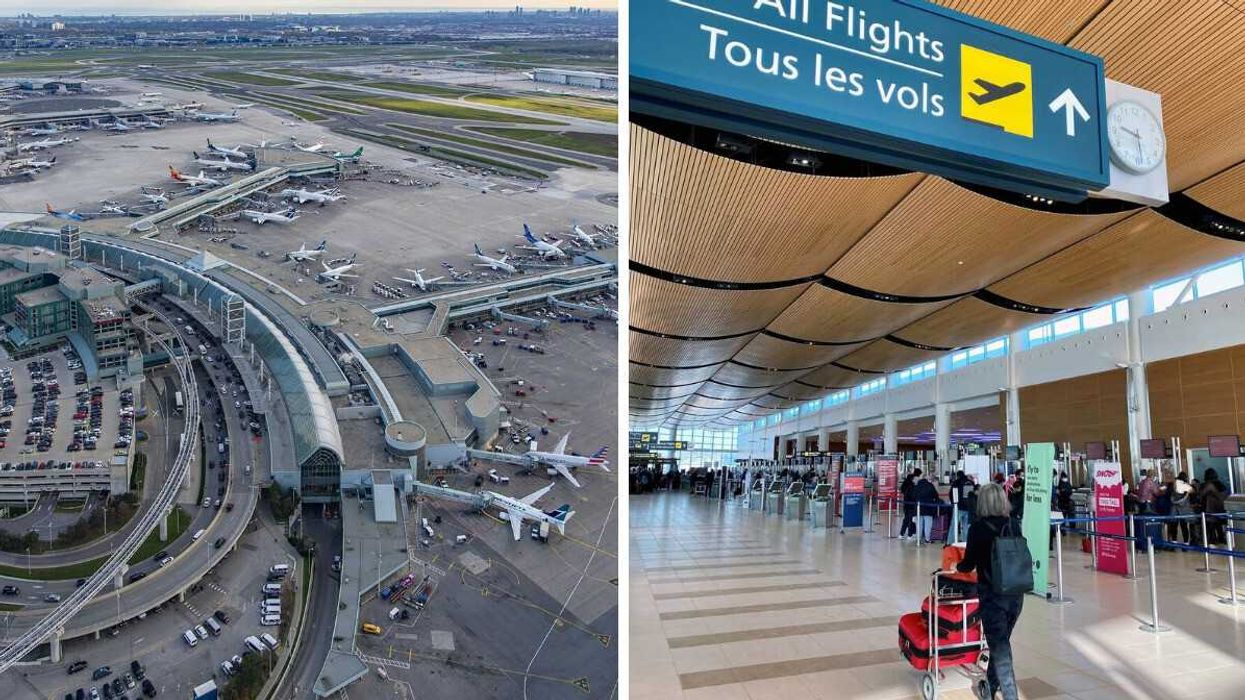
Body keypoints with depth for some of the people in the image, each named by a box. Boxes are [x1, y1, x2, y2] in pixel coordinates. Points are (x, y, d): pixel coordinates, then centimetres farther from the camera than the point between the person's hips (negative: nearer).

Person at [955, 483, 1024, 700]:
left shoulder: (978, 528, -12)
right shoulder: (1015, 525, 1)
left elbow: (968, 564, -5)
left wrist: (956, 566, 17)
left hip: (993, 595, -5)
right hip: (1016, 594, 5)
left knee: (1001, 652, 1)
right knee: (1000, 644, 22)